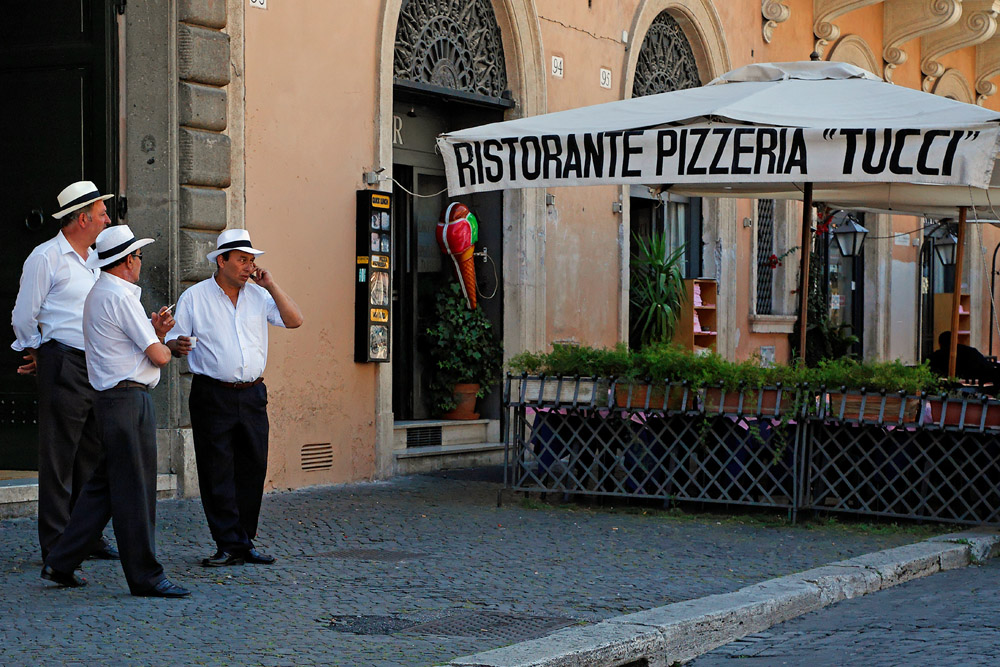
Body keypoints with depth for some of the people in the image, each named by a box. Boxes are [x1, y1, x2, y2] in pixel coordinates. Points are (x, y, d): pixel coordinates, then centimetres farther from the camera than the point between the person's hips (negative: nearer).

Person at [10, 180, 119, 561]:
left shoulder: (94, 261, 18)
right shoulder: (46, 258, -6)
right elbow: (24, 318, -4)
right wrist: (41, 358, 6)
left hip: (97, 368, 8)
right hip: (63, 367, -8)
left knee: (92, 455, 10)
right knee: (58, 456, -4)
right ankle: (55, 544, -1)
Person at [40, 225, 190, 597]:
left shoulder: (98, 294, 18)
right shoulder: (121, 297, -14)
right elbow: (158, 356, -14)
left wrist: (155, 332, 4)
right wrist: (163, 345, 8)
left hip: (112, 398, 10)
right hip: (127, 401, -10)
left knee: (104, 485, 14)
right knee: (133, 491, -5)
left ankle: (61, 564, 16)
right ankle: (145, 576, 0)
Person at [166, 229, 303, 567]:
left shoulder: (259, 296, 11)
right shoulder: (194, 297, 2)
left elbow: (294, 321, 2)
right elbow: (173, 343, 2)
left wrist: (270, 285, -3)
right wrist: (178, 345, -21)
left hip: (252, 396, 4)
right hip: (212, 396, -4)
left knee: (252, 470, 4)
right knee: (217, 473, -5)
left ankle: (243, 543, 13)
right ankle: (231, 545, -1)